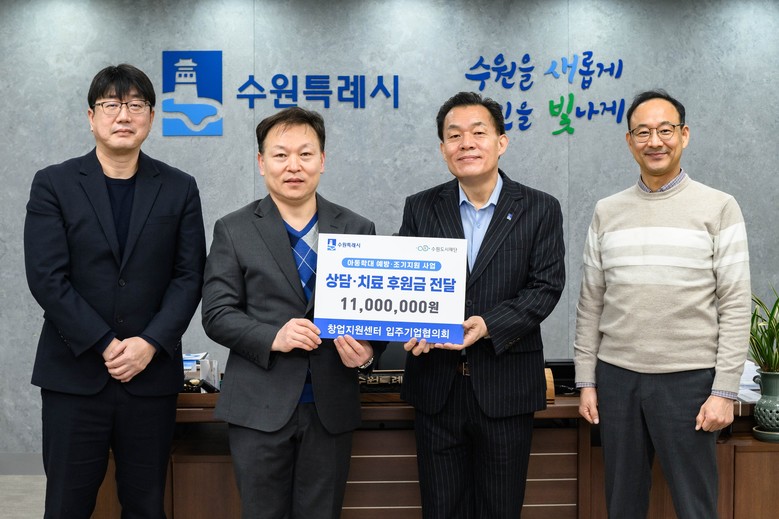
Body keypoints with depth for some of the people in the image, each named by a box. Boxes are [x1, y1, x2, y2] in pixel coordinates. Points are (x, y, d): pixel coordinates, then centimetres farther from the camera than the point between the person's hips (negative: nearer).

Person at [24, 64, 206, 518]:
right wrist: (105, 345, -12)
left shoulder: (180, 188, 7)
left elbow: (189, 277, 2)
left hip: (152, 374, 1)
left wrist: (149, 344, -11)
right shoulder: (53, 185, 3)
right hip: (74, 374, -1)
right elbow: (46, 277, -6)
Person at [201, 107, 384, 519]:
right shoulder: (233, 231, 1)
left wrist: (368, 350, -15)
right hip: (260, 407, -1)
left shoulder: (357, 230, 6)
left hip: (331, 407, 2)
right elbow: (216, 314, -3)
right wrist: (272, 338, -19)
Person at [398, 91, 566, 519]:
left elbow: (546, 286, -6)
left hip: (506, 386, -1)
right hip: (436, 386, 2)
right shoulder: (420, 208, 6)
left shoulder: (540, 210, 1)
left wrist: (489, 324, -21)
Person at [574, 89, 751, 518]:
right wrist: (586, 381, 6)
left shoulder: (718, 208, -2)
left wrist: (724, 391, -9)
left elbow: (735, 305, -4)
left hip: (688, 378, -3)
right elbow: (590, 304, 10)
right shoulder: (607, 212, 7)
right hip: (617, 377, 3)